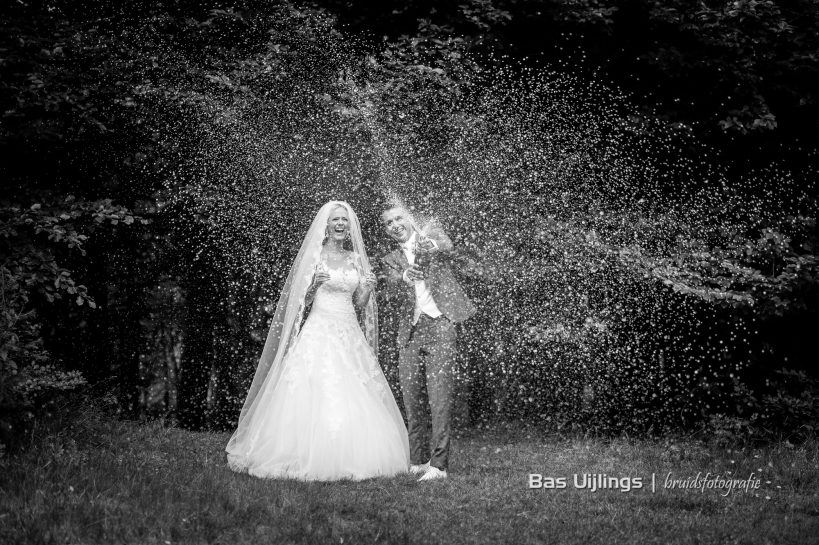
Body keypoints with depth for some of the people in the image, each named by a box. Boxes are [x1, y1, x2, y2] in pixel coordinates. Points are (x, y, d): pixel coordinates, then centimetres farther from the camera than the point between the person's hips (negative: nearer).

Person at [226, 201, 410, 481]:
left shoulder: (355, 258, 13)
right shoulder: (314, 255, 1)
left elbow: (360, 303, 14)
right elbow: (300, 301, 0)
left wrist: (368, 287, -5)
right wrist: (314, 284, -18)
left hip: (350, 336, 4)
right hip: (319, 333, -4)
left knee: (355, 400, -2)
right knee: (314, 395, -11)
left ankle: (349, 460, 5)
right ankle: (309, 460, -6)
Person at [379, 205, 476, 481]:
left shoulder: (433, 235, 10)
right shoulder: (390, 260, 15)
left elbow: (448, 248, -15)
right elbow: (395, 288, -6)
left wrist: (432, 245, -39)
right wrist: (405, 276, -31)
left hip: (439, 324, -4)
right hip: (410, 331, 4)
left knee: (439, 396, -11)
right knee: (411, 396, 5)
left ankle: (438, 464, -12)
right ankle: (418, 461, 15)